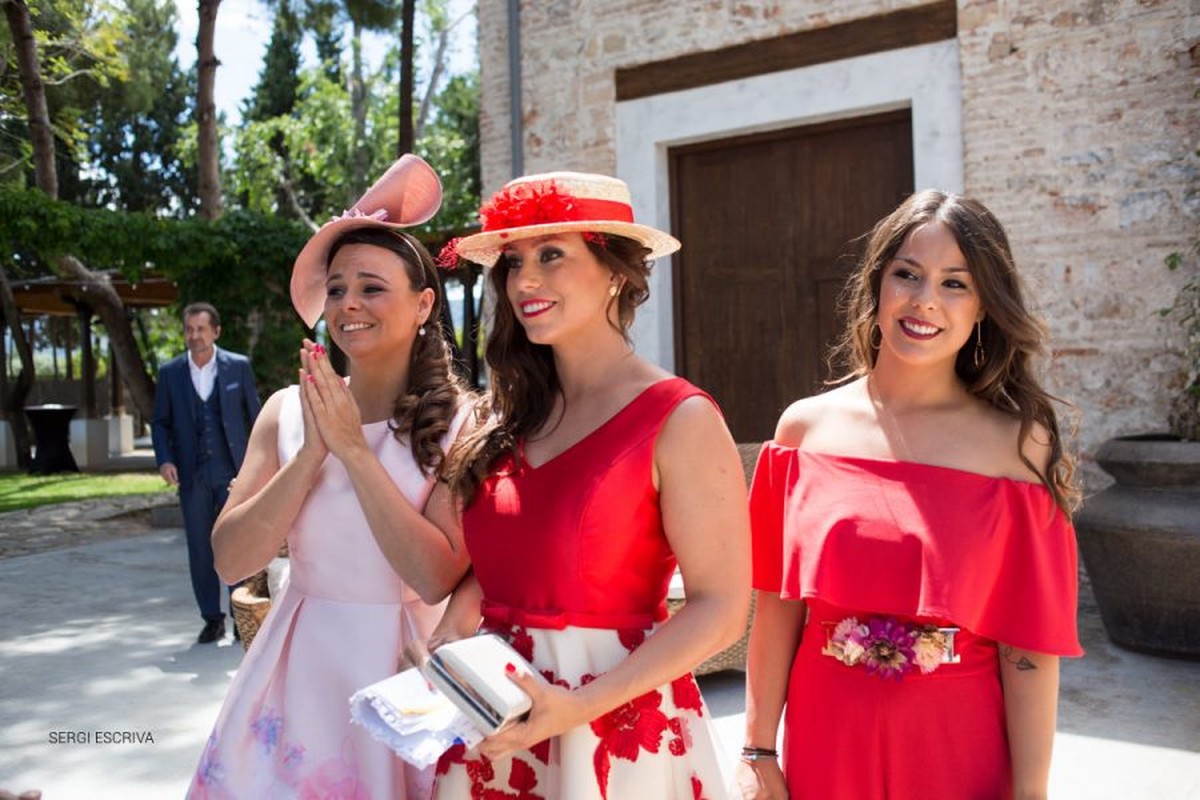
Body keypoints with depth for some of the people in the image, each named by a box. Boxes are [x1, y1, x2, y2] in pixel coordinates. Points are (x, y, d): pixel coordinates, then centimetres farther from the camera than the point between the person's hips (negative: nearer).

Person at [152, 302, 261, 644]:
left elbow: (254, 416, 6)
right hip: (192, 475, 2)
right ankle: (212, 619, 16)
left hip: (233, 472, -2)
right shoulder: (170, 372, 5)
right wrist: (164, 459, -6)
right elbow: (160, 422, 10)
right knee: (200, 550, 6)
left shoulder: (239, 366, 1)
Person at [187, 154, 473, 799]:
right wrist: (311, 452, -17)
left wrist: (354, 448, -20)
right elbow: (230, 560, -6)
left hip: (404, 666, -3)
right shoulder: (286, 410, -1)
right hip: (300, 663, 3)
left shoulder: (460, 422, -12)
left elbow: (436, 577, -20)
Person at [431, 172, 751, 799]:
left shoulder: (679, 419, -14)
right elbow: (488, 563, 12)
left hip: (615, 728, -6)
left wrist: (580, 707, -21)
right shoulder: (512, 417, 5)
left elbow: (720, 607, -16)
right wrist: (449, 640, -6)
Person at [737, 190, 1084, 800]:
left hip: (961, 747, -1)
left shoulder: (1018, 445, -9)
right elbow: (777, 604, -2)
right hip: (827, 740, 2)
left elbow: (1031, 644, -9)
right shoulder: (807, 427, -4)